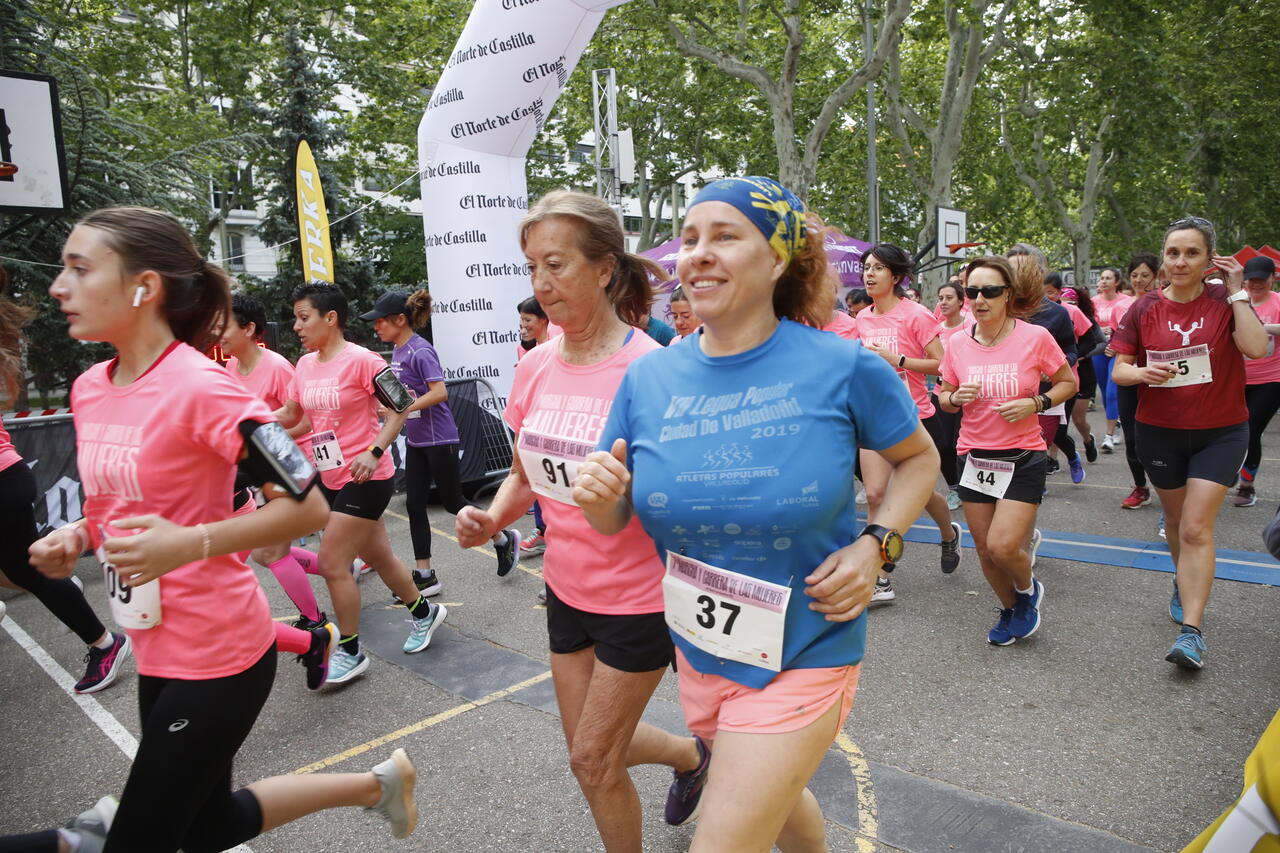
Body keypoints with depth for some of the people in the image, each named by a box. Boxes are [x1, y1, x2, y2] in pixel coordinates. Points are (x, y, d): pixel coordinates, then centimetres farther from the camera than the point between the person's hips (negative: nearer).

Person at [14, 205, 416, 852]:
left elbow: (307, 506, -21)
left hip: (218, 656, -8)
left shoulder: (200, 387, -21)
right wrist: (75, 537, -1)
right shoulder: (89, 388, 4)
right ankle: (375, 783, 37)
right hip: (156, 649, 9)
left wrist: (188, 543, -29)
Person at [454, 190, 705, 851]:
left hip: (638, 597, -6)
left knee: (594, 760, 8)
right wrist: (490, 519, -9)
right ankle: (690, 755, 51)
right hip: (567, 589, 7)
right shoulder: (536, 368, -2)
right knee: (591, 751, 22)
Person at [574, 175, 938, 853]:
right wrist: (601, 498, -21)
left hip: (803, 654, -4)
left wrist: (875, 543, -14)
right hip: (698, 649, 5)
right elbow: (614, 522, 2)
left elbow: (919, 457, 2)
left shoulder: (844, 369, -16)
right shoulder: (648, 378, -7)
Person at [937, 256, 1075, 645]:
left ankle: (1029, 590, 24)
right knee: (986, 551, 10)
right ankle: (1010, 611, 40)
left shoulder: (1036, 337, -10)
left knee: (1002, 546, -13)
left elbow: (1068, 383, 3)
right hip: (976, 458, 3)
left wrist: (1035, 404, -15)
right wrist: (956, 397, -14)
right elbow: (944, 398, 9)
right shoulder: (958, 343, -2)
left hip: (1023, 457, -3)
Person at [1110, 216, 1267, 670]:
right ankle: (1185, 584, 45)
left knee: (1196, 528, -10)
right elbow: (1119, 370, -2)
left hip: (1220, 432, -2)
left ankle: (1191, 631, -7)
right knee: (1175, 518, 18)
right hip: (1160, 431, 2)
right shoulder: (1145, 309, -3)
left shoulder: (1225, 301, -6)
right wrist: (1143, 372, -23)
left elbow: (1256, 347, -22)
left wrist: (1237, 292, -17)